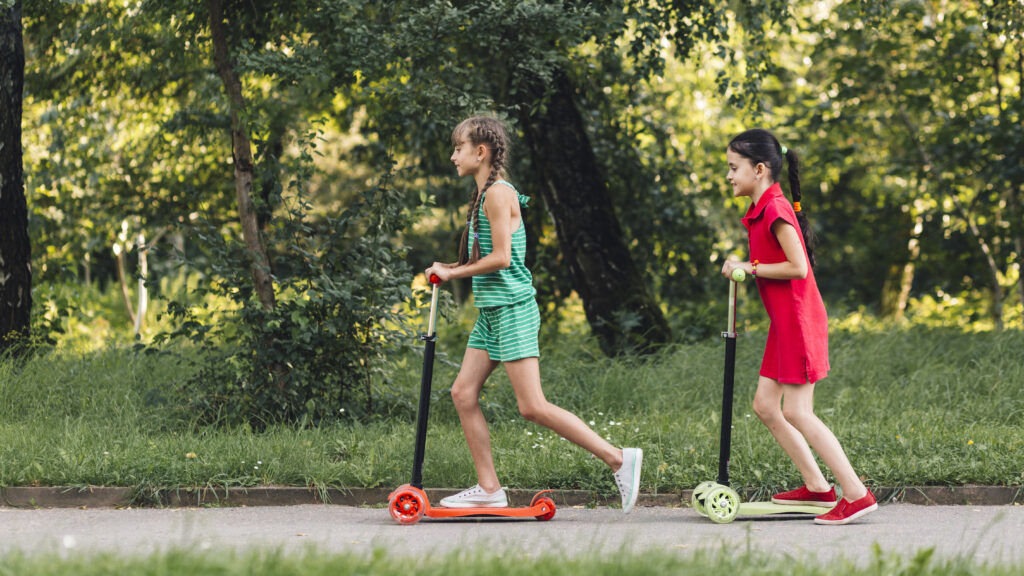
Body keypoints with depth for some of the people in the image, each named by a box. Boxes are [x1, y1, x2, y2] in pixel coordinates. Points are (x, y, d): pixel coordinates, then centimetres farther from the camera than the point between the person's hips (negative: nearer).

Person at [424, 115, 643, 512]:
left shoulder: (498, 194, -14)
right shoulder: (484, 195, 16)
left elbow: (500, 258, -19)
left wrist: (453, 272, -9)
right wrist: (448, 269, 9)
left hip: (512, 308, -10)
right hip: (491, 312, 10)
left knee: (532, 406, -12)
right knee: (463, 393, 4)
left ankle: (617, 459, -10)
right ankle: (489, 488, 6)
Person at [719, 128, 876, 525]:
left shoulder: (776, 209, -17)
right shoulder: (762, 210, 13)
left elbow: (799, 267, -23)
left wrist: (751, 268, -15)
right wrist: (743, 268, 4)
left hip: (799, 320, -10)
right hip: (785, 322, 10)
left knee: (796, 412, -9)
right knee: (765, 404, 11)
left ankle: (857, 494, -8)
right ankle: (817, 487, 15)